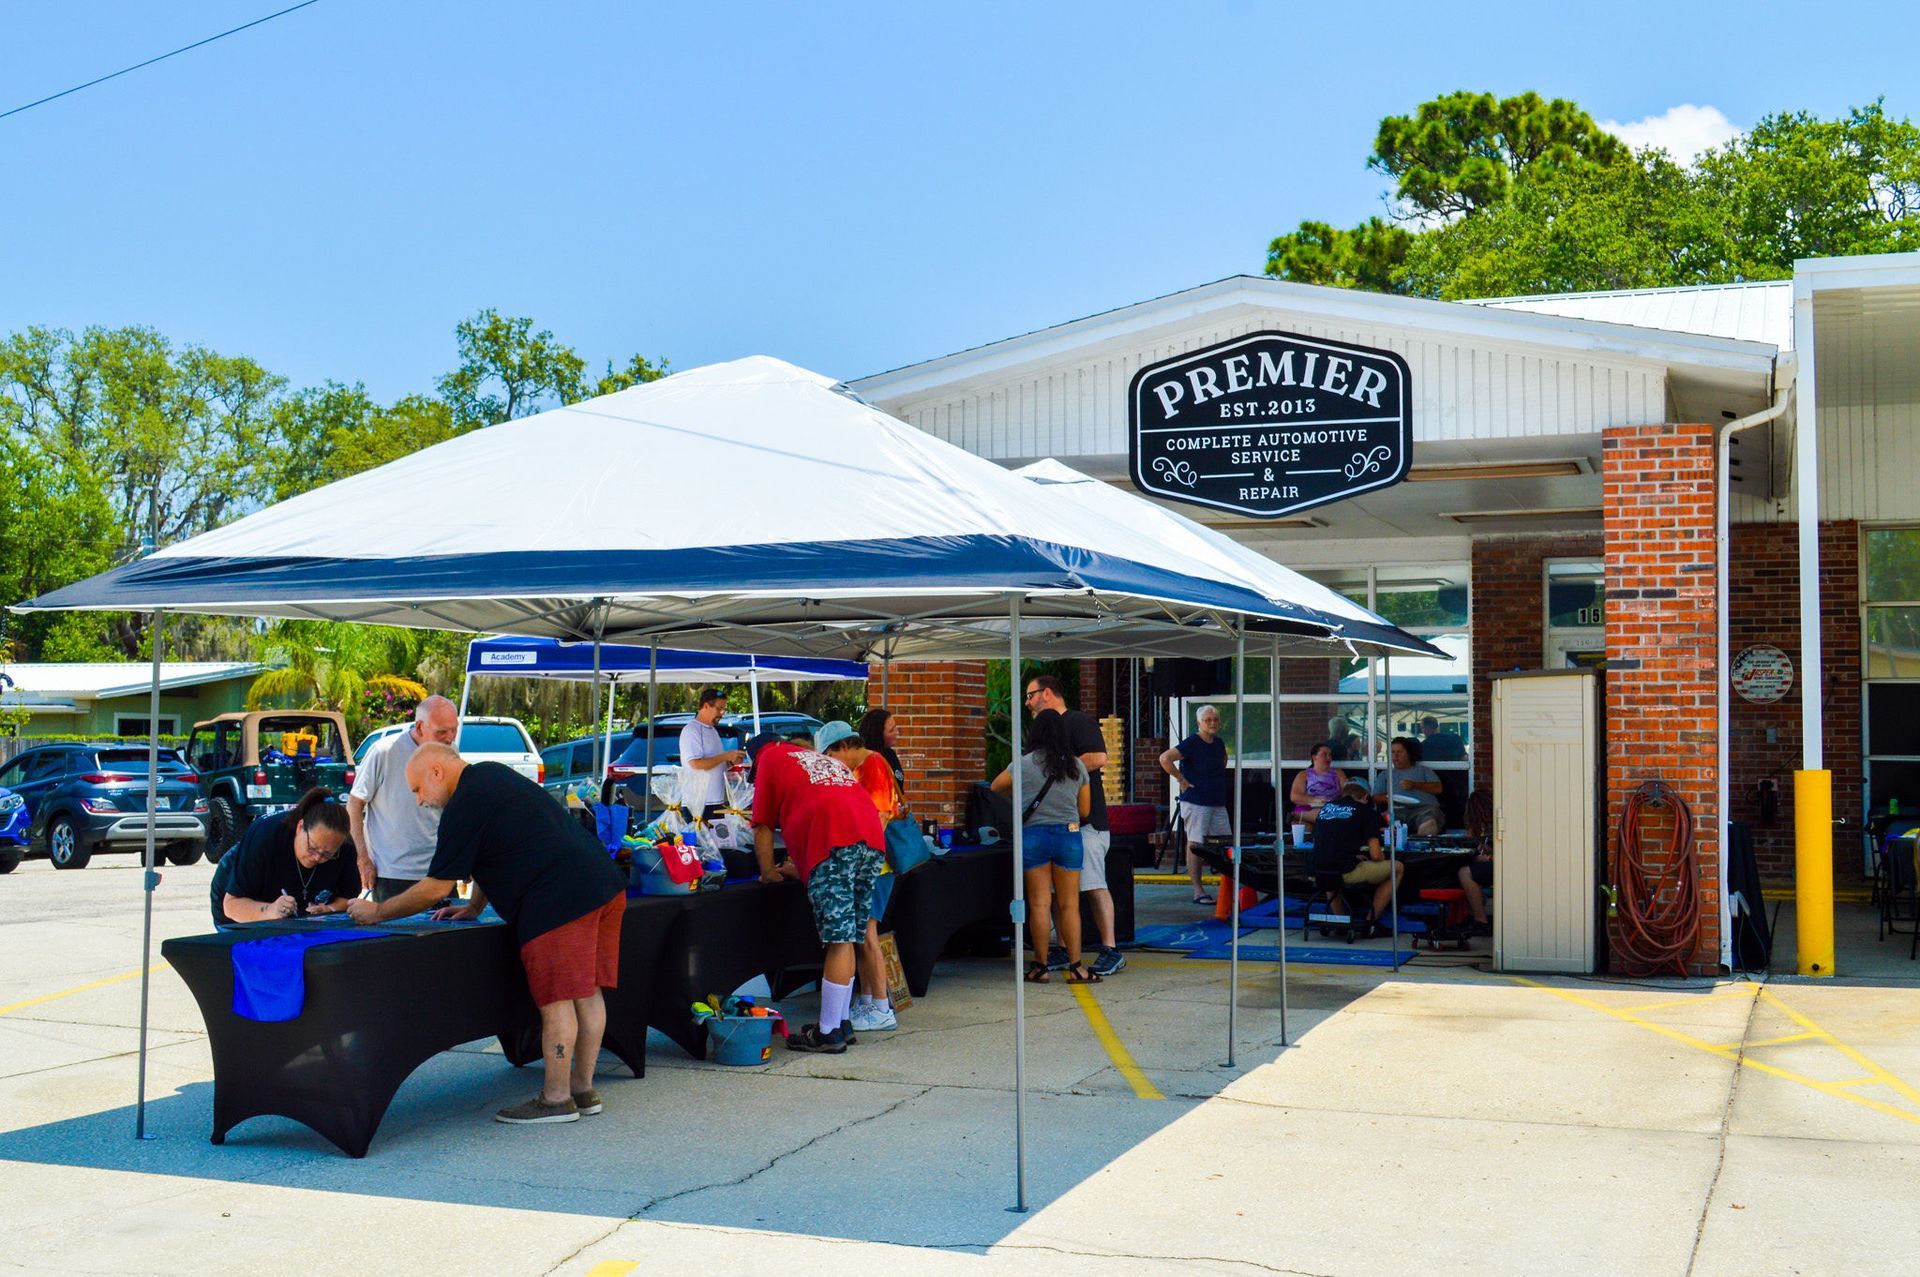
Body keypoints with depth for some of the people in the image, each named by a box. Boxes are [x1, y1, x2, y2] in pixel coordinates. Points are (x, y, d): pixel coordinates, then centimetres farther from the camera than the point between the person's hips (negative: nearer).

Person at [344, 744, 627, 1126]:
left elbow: (435, 887, -6)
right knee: (585, 991, 13)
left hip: (560, 901, -10)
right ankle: (583, 1090, 20)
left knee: (556, 998, -3)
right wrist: (474, 907, 28)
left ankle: (556, 1098, 4)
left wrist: (377, 912, 5)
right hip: (604, 885, 10)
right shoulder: (494, 775, 20)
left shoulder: (463, 806, -9)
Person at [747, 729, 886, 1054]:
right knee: (847, 939, 12)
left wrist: (769, 873, 26)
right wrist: (799, 870, 47)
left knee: (839, 941, -8)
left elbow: (763, 827, 15)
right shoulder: (825, 759, 37)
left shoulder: (769, 759, 18)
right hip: (872, 838, 7)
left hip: (835, 843, -7)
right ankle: (840, 1023, 18)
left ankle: (829, 1033, -4)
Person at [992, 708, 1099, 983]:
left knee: (1039, 905, 3)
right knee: (1069, 905, 5)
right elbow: (1085, 810, 10)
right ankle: (1075, 967, 5)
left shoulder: (1024, 764, -2)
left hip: (1033, 835, -1)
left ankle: (1040, 966, 8)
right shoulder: (1077, 766, 4)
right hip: (1069, 835, 1)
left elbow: (996, 786, 14)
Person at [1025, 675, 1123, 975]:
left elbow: (1098, 758, -21)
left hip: (1085, 819, -9)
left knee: (1093, 886, -10)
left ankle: (1110, 950, -7)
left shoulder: (1079, 722, -7)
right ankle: (1064, 950, 14)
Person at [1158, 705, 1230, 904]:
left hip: (1218, 802, 8)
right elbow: (1165, 758, -20)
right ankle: (1198, 892, -2)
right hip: (1195, 803, -8)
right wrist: (1181, 780, -15)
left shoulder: (1219, 743, 12)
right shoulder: (1191, 744, -11)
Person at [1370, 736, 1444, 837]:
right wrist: (1385, 798, -3)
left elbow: (1437, 788, 12)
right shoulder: (1384, 775, 32)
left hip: (1424, 807, -1)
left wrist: (1414, 785, -1)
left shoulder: (1423, 769, 27)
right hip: (1397, 811, 2)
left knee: (1429, 823, -40)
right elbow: (1376, 797, 21)